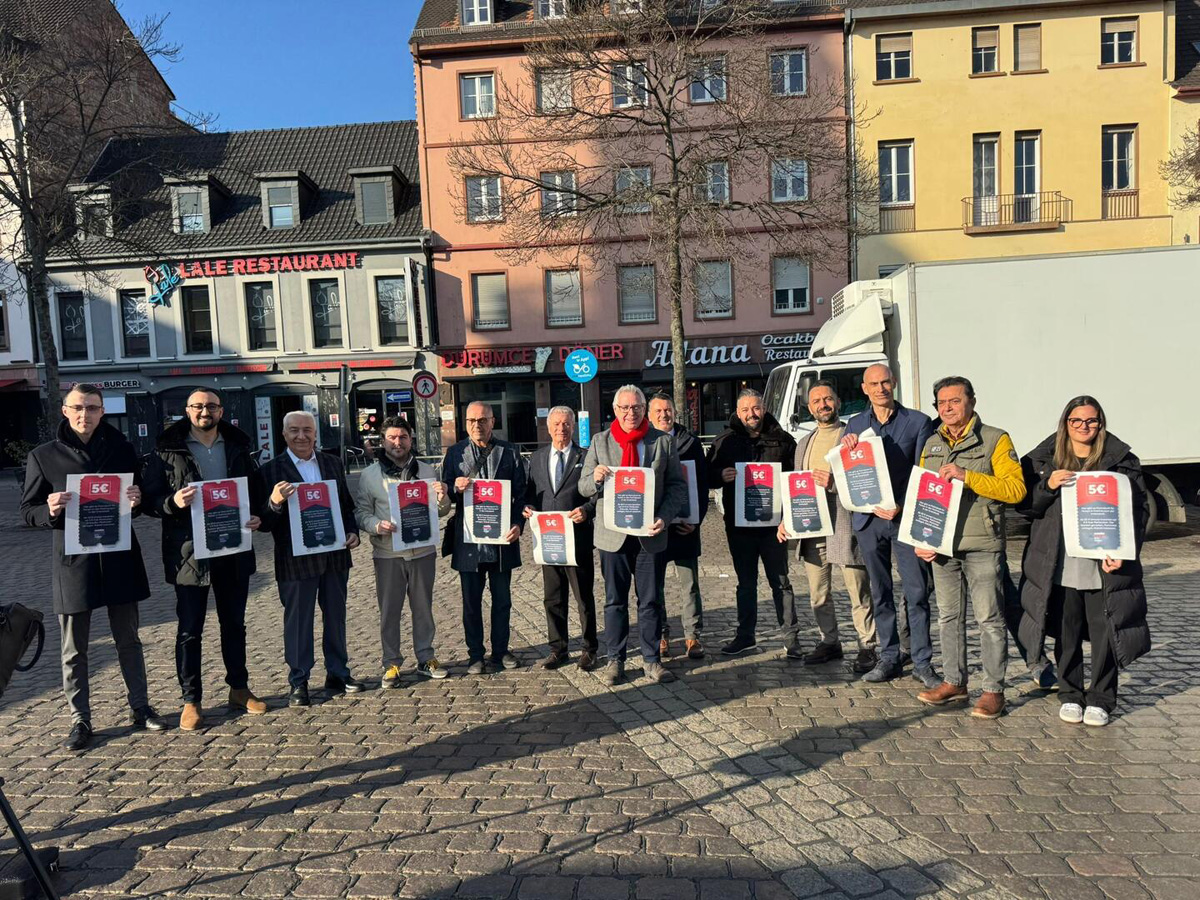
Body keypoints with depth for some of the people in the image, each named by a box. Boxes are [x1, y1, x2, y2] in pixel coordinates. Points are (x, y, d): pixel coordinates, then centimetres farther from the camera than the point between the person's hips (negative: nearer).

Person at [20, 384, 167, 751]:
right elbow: (28, 511, 2)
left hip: (119, 556, 2)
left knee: (128, 640, 13)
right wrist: (50, 511, -20)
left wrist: (136, 500, -13)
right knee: (74, 648, 8)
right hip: (72, 559, -1)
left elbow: (142, 495, 10)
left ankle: (140, 707, 26)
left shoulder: (121, 449, 3)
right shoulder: (44, 455, -1)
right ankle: (80, 720, 22)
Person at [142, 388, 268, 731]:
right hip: (189, 553, -3)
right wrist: (173, 503, -24)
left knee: (234, 623, 15)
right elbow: (151, 499, -4)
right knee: (189, 631, 5)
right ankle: (191, 699, 17)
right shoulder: (166, 451, -3)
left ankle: (239, 689, 29)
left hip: (234, 551, 3)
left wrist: (256, 516, -6)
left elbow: (256, 491, 13)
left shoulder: (239, 447, 7)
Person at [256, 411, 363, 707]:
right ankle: (298, 683, 19)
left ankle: (338, 674, 29)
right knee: (297, 621, 6)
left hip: (335, 554, 4)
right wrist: (274, 502, -29)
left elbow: (347, 504, 15)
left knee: (336, 617, 15)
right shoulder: (271, 470, -6)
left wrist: (352, 532, -1)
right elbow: (265, 524, -9)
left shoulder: (333, 464, 7)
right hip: (296, 559, -4)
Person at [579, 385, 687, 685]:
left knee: (650, 601, 7)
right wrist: (595, 478, -18)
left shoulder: (663, 442, 3)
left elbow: (677, 485, 2)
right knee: (615, 601, 9)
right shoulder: (600, 442, 5)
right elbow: (583, 487, 5)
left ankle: (651, 659, 19)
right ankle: (615, 660, 19)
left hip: (650, 534, 0)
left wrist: (664, 517, -13)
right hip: (613, 534, 1)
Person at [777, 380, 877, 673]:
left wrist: (834, 483, -19)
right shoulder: (803, 444, 20)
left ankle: (868, 646, 9)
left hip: (845, 525, -6)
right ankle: (829, 642, 24)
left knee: (858, 591, -1)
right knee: (817, 594, 11)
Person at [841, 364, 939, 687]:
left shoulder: (918, 422, 2)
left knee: (917, 593, -1)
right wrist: (845, 448, -9)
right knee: (880, 594, 10)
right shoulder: (855, 425, 12)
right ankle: (889, 658, 20)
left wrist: (900, 507, -15)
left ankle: (922, 662, 9)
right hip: (868, 519, 3)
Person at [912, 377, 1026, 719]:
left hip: (982, 546, -5)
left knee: (989, 618, 0)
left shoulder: (996, 440, -2)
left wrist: (967, 477, -19)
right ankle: (954, 682, 24)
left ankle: (994, 690, 10)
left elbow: (1015, 489, -12)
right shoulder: (931, 445, 15)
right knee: (948, 616, 12)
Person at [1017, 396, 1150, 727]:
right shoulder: (1044, 459, 7)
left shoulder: (1121, 460, 4)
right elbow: (1028, 504, 7)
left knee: (1105, 634, 5)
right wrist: (1048, 485, -13)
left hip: (1104, 566, -1)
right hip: (1060, 566, 1)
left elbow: (1139, 511, 3)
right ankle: (1070, 696, 24)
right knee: (1066, 634, 9)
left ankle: (1100, 700, 21)